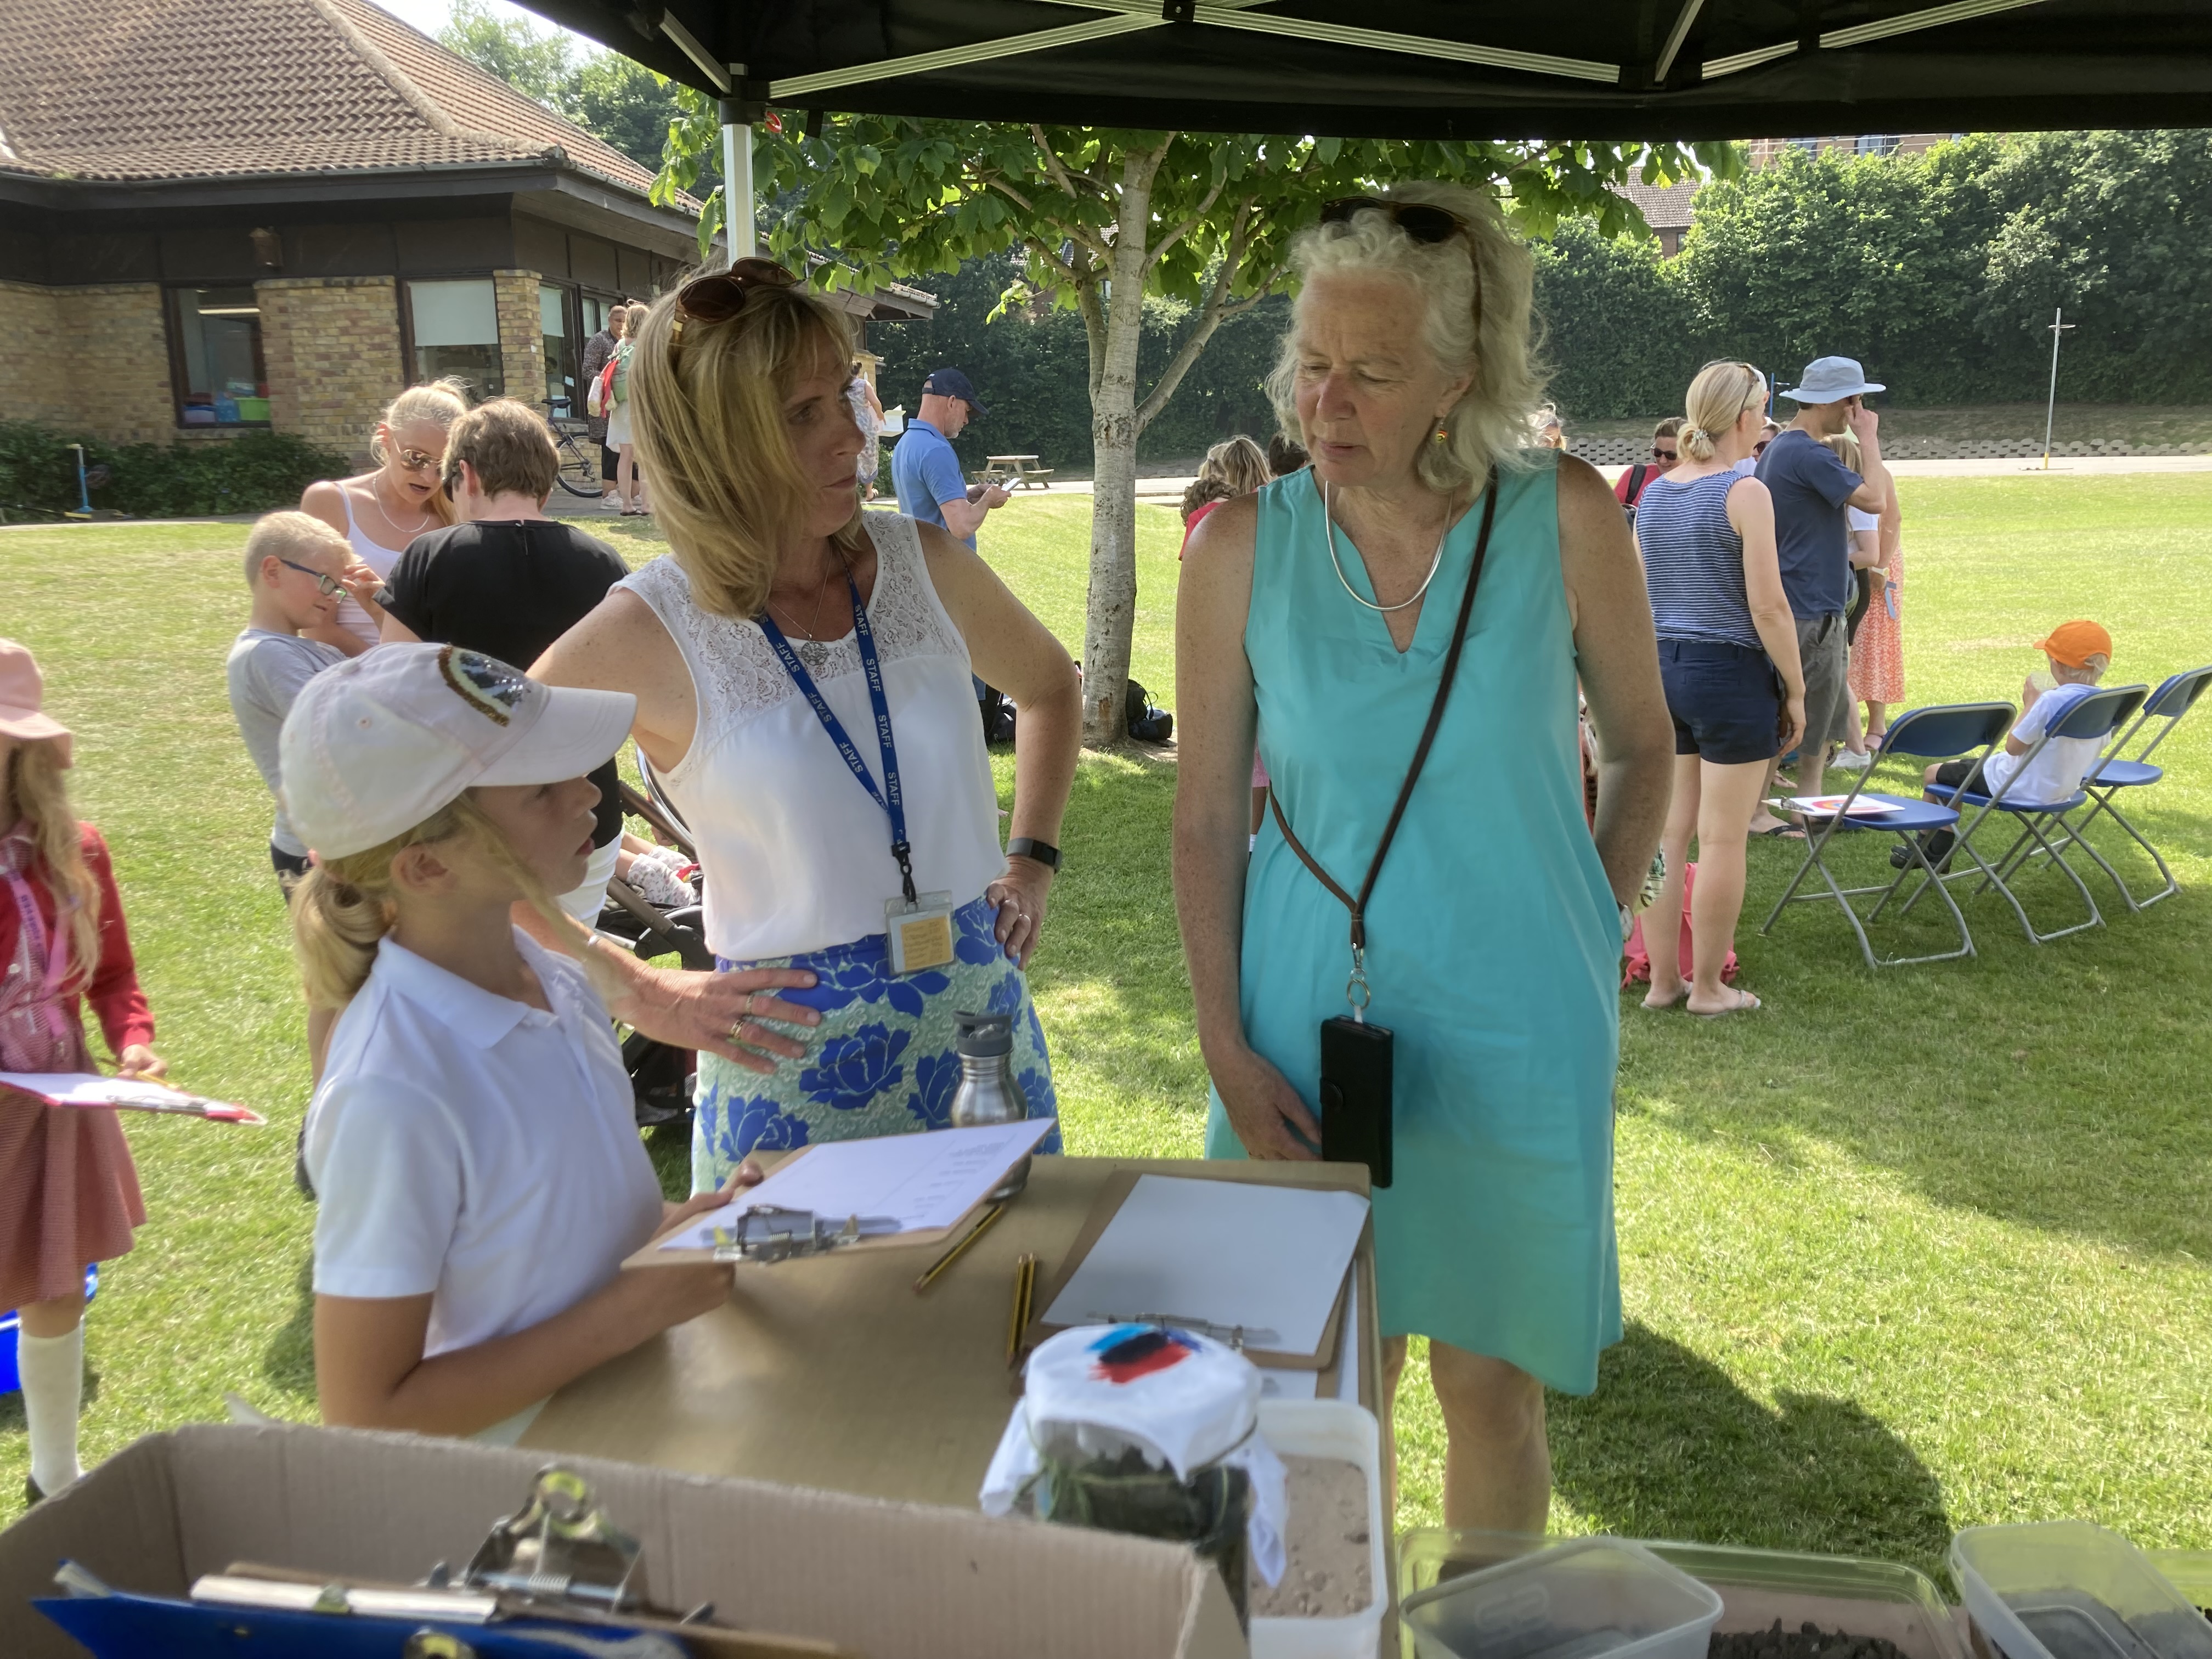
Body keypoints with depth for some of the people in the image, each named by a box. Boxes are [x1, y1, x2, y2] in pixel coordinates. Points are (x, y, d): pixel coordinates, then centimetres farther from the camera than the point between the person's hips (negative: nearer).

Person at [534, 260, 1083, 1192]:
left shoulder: (921, 562, -1)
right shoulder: (653, 633, -12)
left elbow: (1050, 687, 18)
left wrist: (1031, 861, 8)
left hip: (985, 1023, 4)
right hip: (797, 1062, -4)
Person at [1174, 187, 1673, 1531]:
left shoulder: (1564, 518, -8)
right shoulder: (1244, 549, -7)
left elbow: (1643, 746, 6)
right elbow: (1208, 816, -2)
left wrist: (1593, 941, 3)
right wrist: (1227, 1049, -5)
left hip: (1513, 1033, 0)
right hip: (1309, 1020, 1)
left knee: (1491, 1389, 15)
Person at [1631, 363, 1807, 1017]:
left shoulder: (1653, 493, 7)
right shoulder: (1745, 493, -12)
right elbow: (1768, 606, -15)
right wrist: (1795, 689, -5)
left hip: (1662, 668, 7)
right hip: (1731, 671, -6)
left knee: (1668, 834, 11)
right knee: (1722, 840, 3)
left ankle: (1662, 979, 19)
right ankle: (1708, 987, 13)